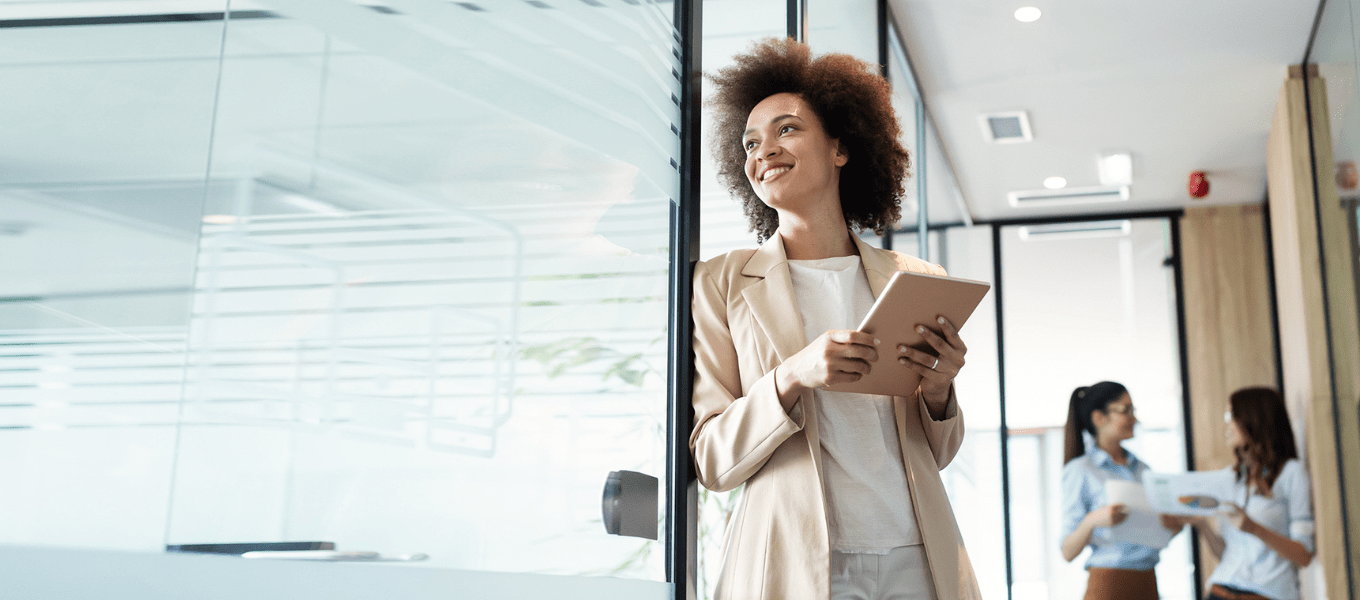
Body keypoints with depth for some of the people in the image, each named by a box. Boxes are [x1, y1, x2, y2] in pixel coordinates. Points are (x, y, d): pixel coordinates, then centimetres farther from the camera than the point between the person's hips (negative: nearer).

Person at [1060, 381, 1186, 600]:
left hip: (1147, 582, 6)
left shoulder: (1142, 469, 15)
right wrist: (1092, 521, -28)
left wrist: (1176, 524, -2)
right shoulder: (1080, 471, -5)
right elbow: (1068, 552, -9)